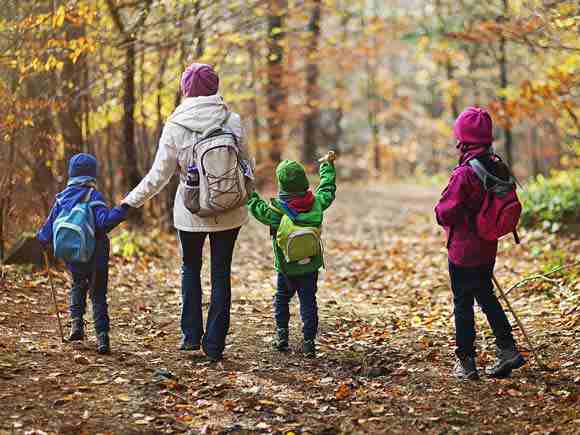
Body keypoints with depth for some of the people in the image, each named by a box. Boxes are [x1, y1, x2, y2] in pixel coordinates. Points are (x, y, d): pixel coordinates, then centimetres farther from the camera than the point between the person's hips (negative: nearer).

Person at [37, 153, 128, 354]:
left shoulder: (62, 198, 1)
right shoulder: (93, 196, -11)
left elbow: (50, 227, 6)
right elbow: (104, 221, -27)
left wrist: (42, 238, 25)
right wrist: (122, 210, -22)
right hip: (95, 256, -3)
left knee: (78, 285, 28)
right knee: (98, 295, 6)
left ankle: (77, 322, 13)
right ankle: (102, 337, -4)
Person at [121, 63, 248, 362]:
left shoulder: (175, 127, -9)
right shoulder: (232, 121, -6)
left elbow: (159, 175, -8)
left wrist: (132, 200, 6)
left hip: (190, 212, -1)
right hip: (229, 213, 1)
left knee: (190, 268, 21)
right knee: (221, 273, 10)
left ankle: (191, 335, 19)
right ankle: (214, 345, 11)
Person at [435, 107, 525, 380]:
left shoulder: (463, 175, -21)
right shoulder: (499, 170, 2)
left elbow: (445, 213, -20)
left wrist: (440, 214, 2)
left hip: (462, 250, -7)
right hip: (488, 249, 7)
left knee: (463, 304, 4)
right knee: (486, 297, 21)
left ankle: (466, 362, 10)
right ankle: (507, 349, 16)